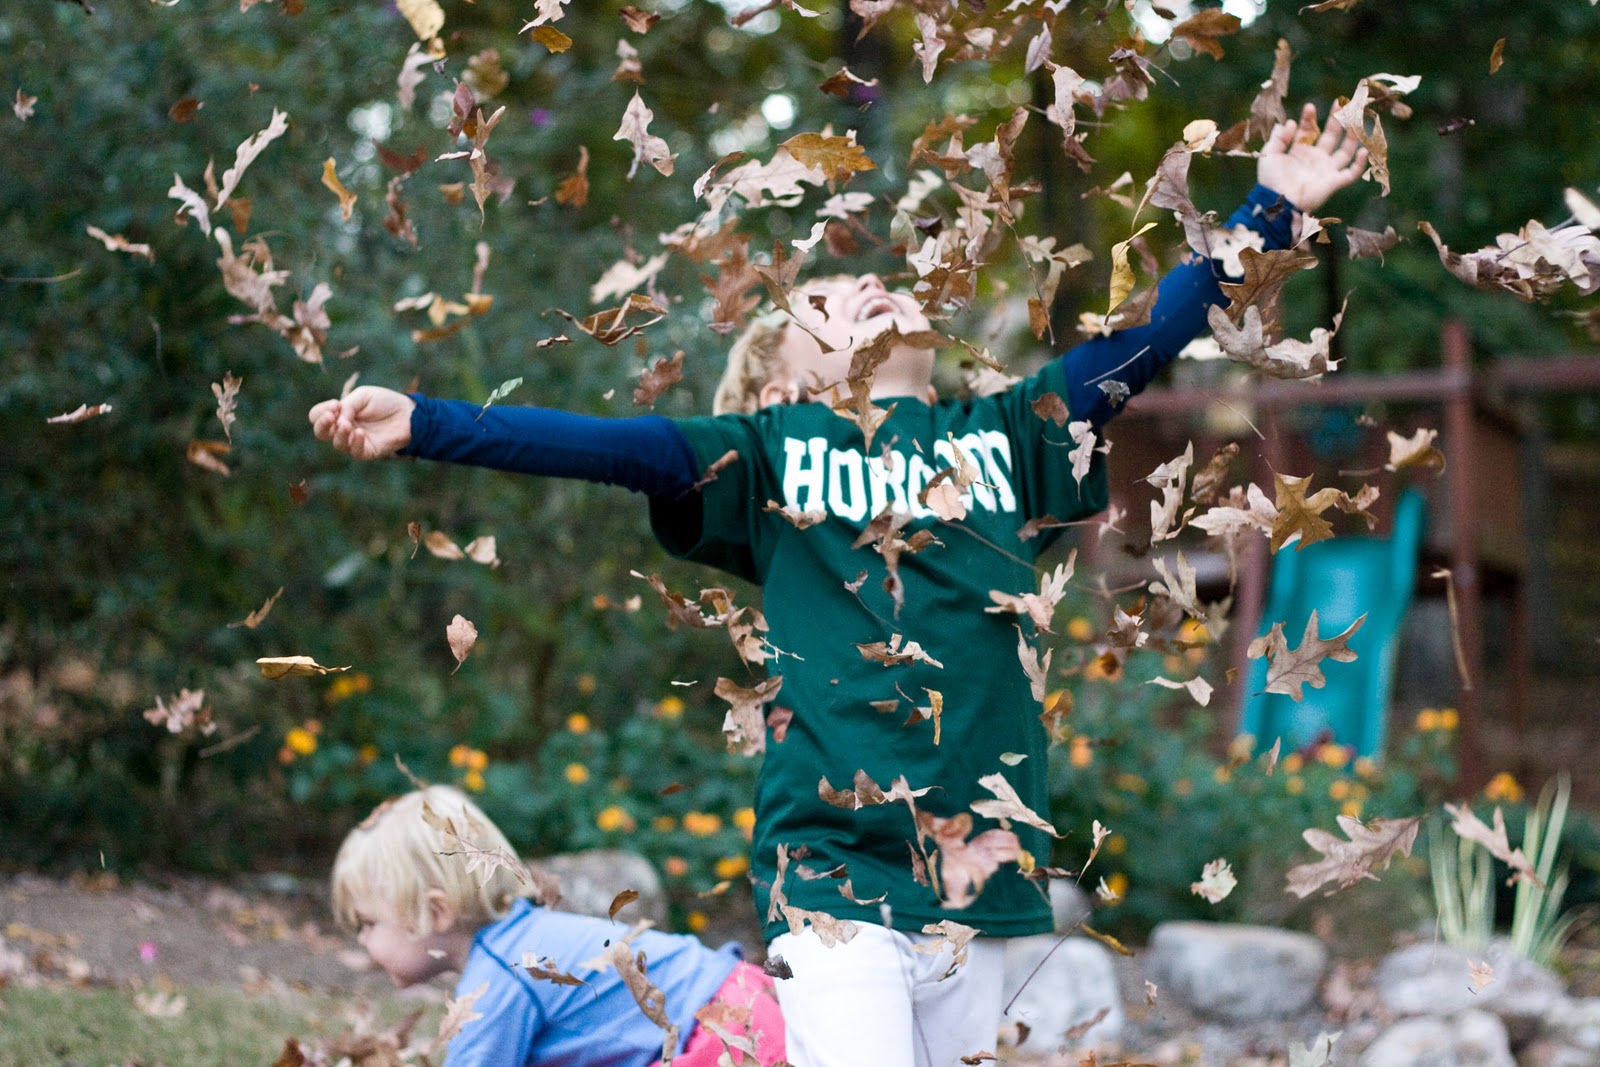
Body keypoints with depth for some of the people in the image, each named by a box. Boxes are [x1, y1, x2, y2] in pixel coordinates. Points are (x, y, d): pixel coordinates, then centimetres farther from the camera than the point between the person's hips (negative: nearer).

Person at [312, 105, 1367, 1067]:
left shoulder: (1006, 436, 16)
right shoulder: (773, 452, 9)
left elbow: (1149, 336, 19)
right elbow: (599, 444, 0)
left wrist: (1269, 209, 20)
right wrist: (422, 425, -8)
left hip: (979, 882, 3)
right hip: (835, 873, -3)